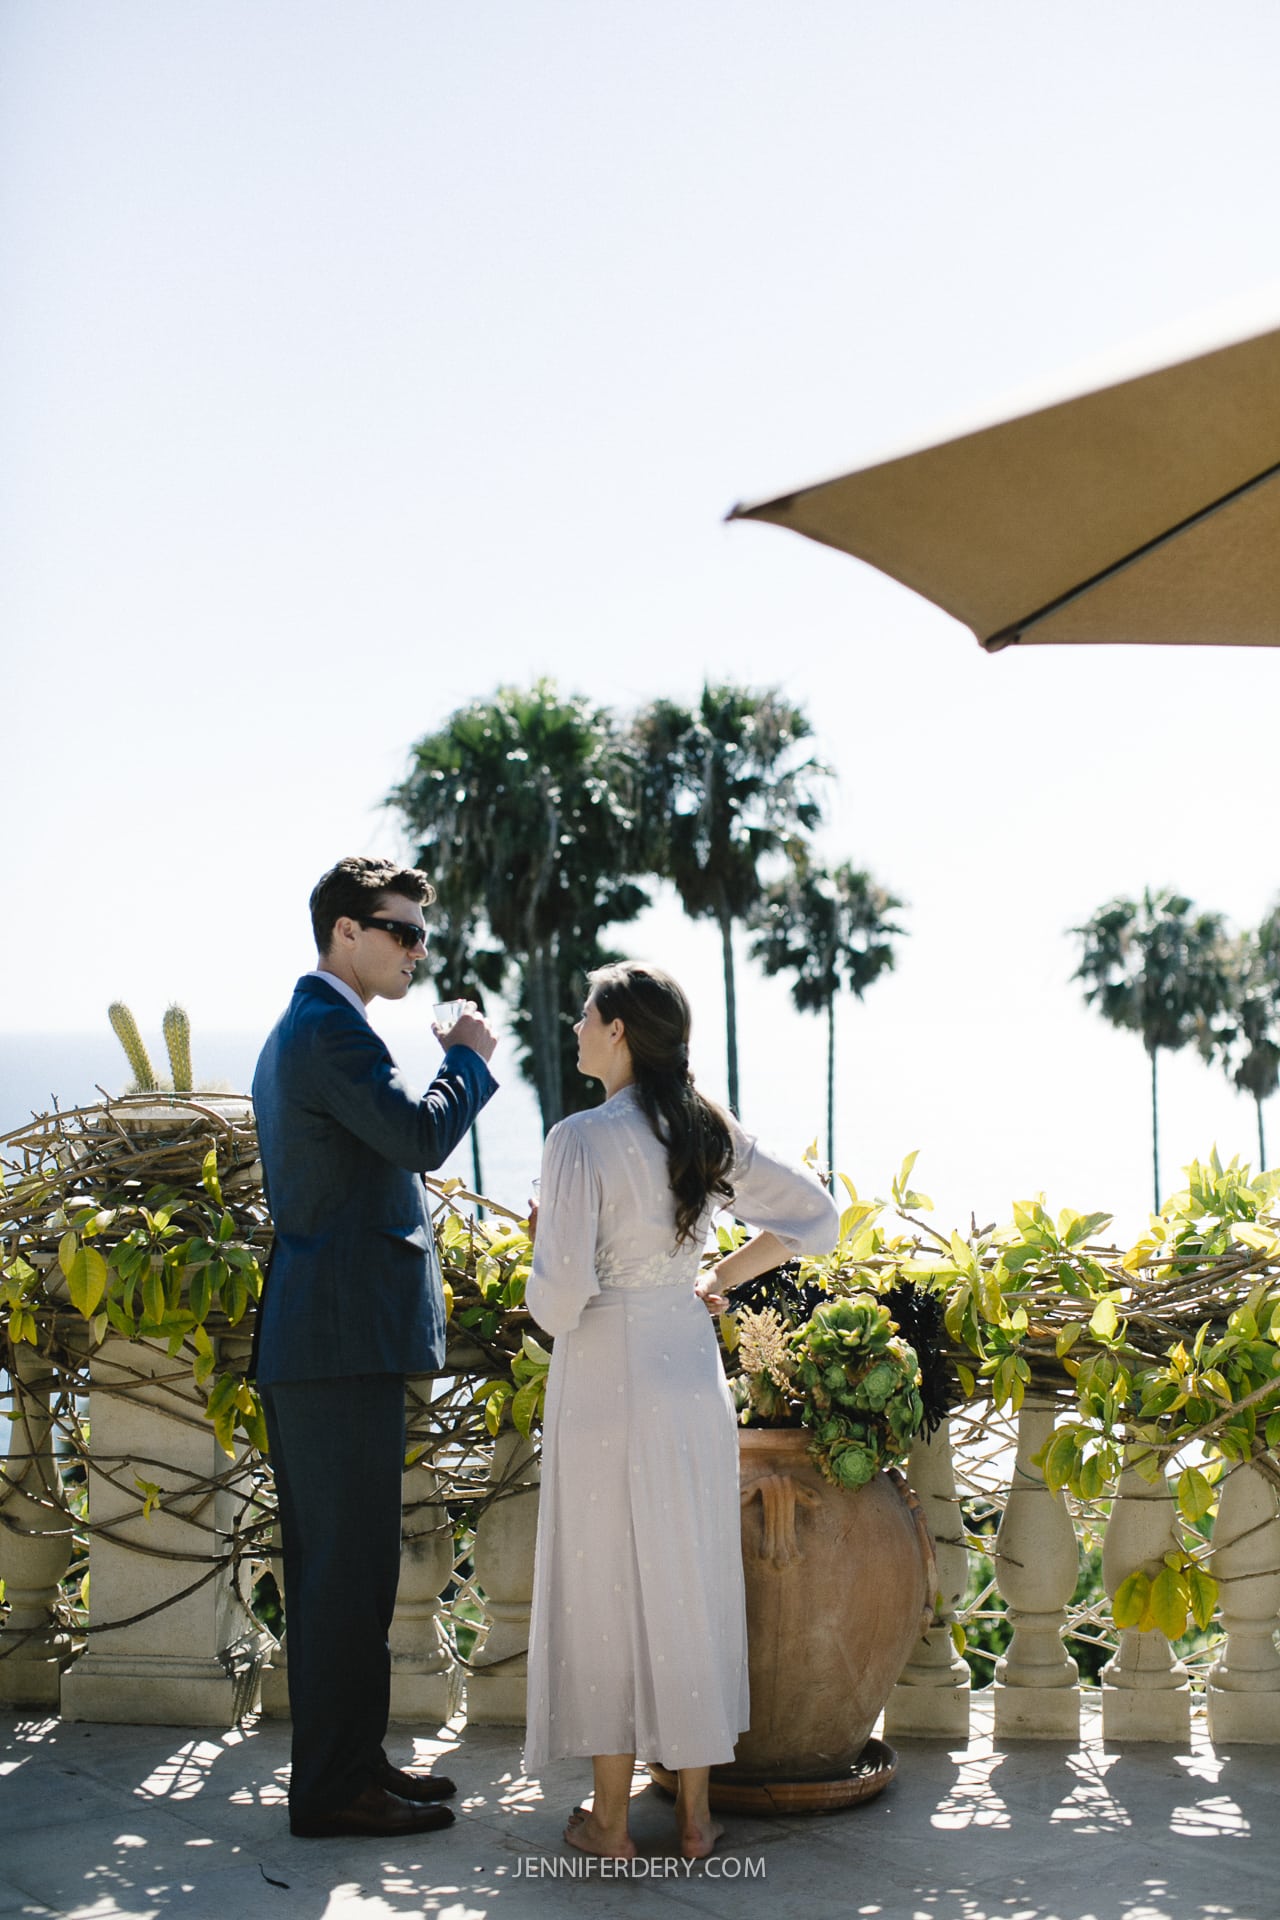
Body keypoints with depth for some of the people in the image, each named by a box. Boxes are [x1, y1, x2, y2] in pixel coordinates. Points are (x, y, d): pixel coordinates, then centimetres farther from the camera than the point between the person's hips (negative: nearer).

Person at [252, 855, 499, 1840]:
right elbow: (421, 1134, -24)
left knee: (335, 1563, 15)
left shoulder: (299, 1032, 21)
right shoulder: (331, 1030, -13)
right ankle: (334, 1787, 0)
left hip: (313, 1340, 11)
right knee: (349, 1565, -6)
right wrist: (468, 1058, -8)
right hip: (344, 1336, -11)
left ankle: (350, 1758, 23)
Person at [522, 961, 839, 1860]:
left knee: (609, 1589, 5)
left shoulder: (582, 1139, -16)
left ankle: (611, 1822, 14)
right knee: (693, 1580, 12)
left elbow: (561, 1293, -21)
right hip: (693, 1372, 5)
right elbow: (816, 1215, 10)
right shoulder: (707, 1132, 3)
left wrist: (547, 1304, 2)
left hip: (607, 1382, -5)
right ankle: (695, 1814, 20)